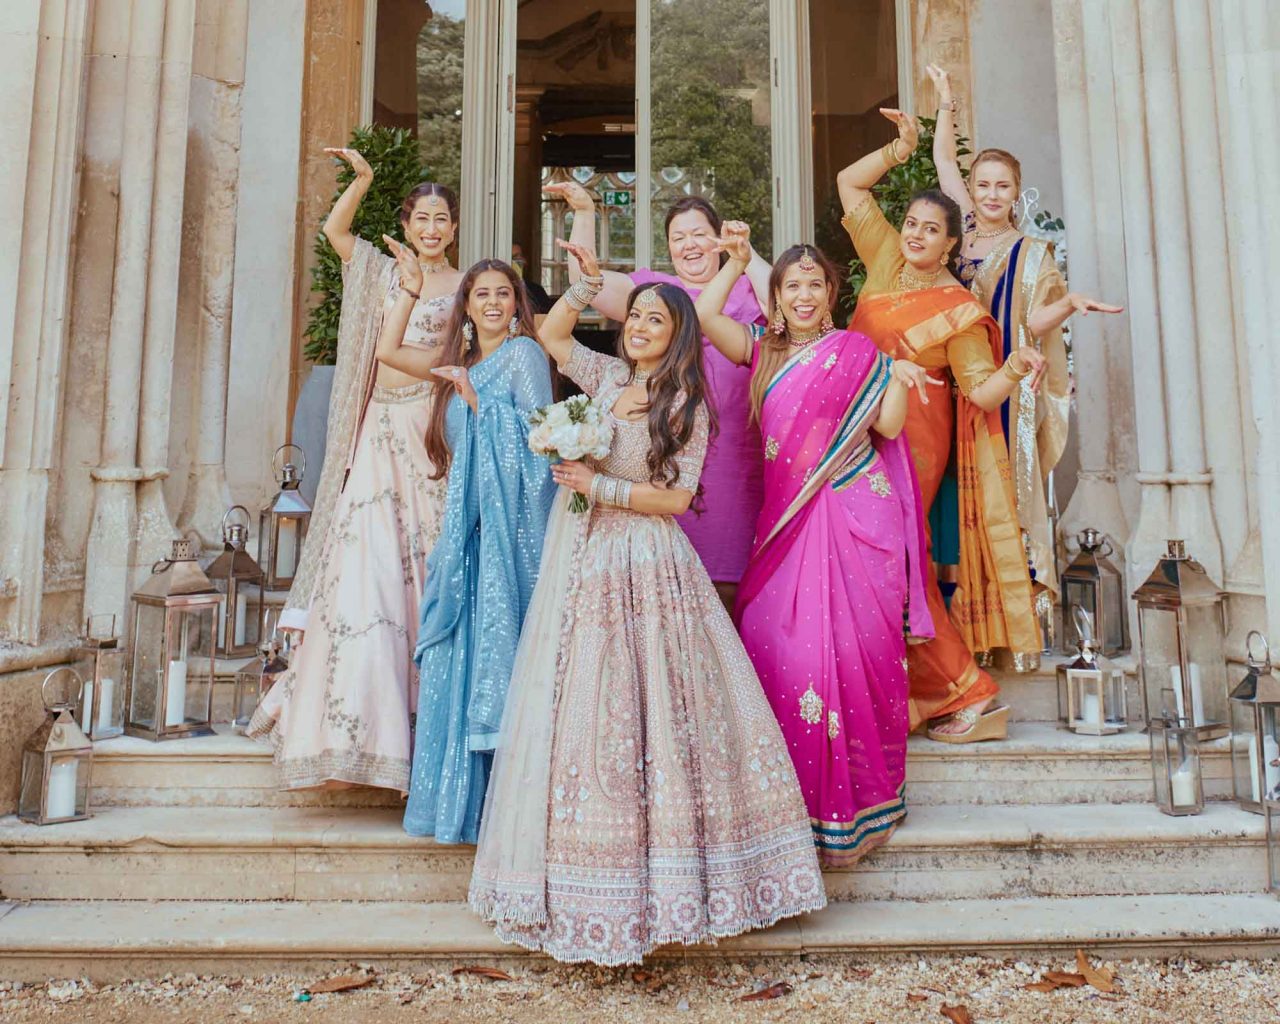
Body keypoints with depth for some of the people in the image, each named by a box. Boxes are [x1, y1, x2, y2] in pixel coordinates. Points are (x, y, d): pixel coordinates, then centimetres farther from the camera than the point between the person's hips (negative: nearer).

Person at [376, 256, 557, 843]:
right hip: (468, 528, 7)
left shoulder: (523, 352, 1)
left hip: (512, 524, -7)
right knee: (463, 652, 5)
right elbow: (387, 350, 22)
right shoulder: (460, 364, 22)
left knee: (499, 645, -8)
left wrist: (476, 399, -11)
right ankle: (466, 797, 13)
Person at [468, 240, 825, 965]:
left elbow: (676, 497, -8)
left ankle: (665, 873, 12)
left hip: (646, 569, -5)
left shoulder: (686, 404, -1)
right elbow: (551, 333, 24)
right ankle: (599, 879, 18)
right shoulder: (608, 377, 12)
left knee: (645, 709, -2)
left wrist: (600, 486, -12)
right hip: (583, 563, 5)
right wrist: (590, 281, 12)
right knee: (580, 707, 5)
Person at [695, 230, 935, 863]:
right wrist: (736, 262, 9)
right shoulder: (763, 352, 16)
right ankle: (797, 796, 9)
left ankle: (860, 797, 11)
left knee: (856, 645, -4)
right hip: (788, 522, 3)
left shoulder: (856, 351, 7)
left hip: (857, 517, -3)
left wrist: (899, 375, -9)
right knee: (776, 644, -5)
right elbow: (705, 314, 4)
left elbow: (888, 428, 2)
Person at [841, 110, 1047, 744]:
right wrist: (901, 148, 10)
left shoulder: (958, 309, -4)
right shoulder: (887, 258, 10)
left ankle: (971, 696, 2)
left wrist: (1016, 368, -25)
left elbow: (981, 390, -8)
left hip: (912, 436, -6)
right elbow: (849, 184, 17)